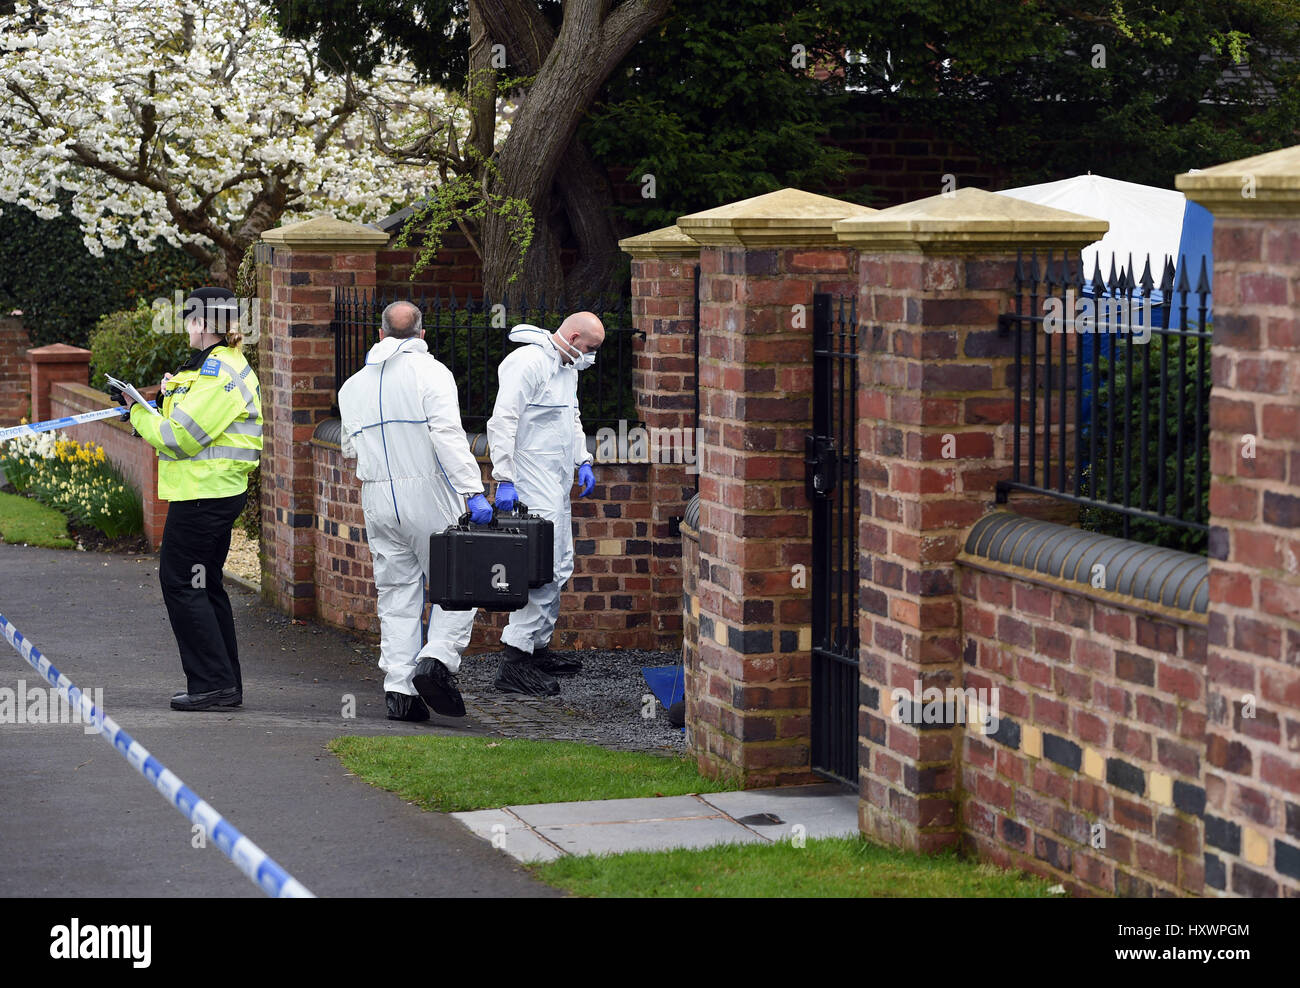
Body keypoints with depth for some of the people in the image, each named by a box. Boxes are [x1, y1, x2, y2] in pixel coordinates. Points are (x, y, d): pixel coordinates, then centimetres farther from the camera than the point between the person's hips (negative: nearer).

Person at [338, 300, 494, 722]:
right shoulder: (429, 372, -5)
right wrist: (473, 491, -22)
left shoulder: (354, 384, 13)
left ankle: (399, 690, 0)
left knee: (397, 594, 8)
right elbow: (449, 434, -17)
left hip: (378, 497, 5)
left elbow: (350, 448, 17)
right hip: (430, 494, -5)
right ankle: (437, 659, -18)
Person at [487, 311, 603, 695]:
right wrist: (504, 479, -25)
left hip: (557, 481, 11)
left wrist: (583, 461, 20)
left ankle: (539, 648, 27)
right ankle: (514, 665, -19)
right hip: (532, 481, -11)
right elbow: (502, 421, -21)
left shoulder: (567, 367, 16)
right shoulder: (528, 362, -15)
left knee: (560, 565, 16)